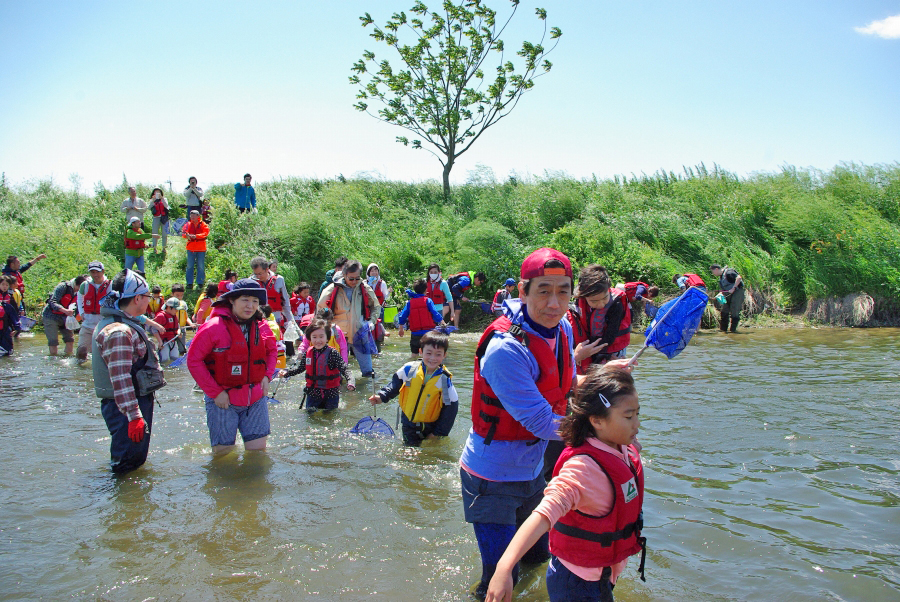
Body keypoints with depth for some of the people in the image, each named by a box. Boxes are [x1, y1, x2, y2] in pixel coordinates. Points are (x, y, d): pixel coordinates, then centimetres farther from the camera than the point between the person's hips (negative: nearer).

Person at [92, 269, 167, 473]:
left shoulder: (123, 324, 13)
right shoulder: (119, 332, -22)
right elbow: (121, 379, -28)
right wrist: (134, 417, -29)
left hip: (139, 401, 11)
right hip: (126, 407, -11)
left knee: (138, 459, 20)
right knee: (127, 465, -3)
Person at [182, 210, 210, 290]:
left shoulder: (203, 225, 0)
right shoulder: (188, 225, 5)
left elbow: (205, 233, -13)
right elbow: (183, 232, -4)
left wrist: (195, 236, -25)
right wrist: (187, 235, -28)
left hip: (201, 248, -2)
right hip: (191, 248, 2)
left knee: (201, 266, 3)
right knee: (190, 266, 3)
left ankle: (200, 283, 14)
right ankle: (189, 283, 10)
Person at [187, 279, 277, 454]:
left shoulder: (262, 327, 3)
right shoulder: (214, 327, -13)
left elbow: (272, 351, 21)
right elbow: (193, 360, -11)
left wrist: (267, 376, 3)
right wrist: (215, 392, -13)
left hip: (256, 399, 4)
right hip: (223, 401, -4)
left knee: (258, 450, 6)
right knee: (223, 453, 4)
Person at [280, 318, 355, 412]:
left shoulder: (332, 353, -16)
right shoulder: (307, 353, -2)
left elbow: (344, 369, -23)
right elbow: (300, 368, 14)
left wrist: (350, 381, -40)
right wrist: (287, 373, 2)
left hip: (331, 394, -4)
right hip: (313, 393, 4)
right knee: (310, 413, 14)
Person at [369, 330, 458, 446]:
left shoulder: (445, 380, -15)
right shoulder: (409, 369, -10)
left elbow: (451, 407, -9)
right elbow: (395, 384, 9)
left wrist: (439, 433, -8)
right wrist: (382, 396, -7)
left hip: (431, 427, -2)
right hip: (409, 426, 2)